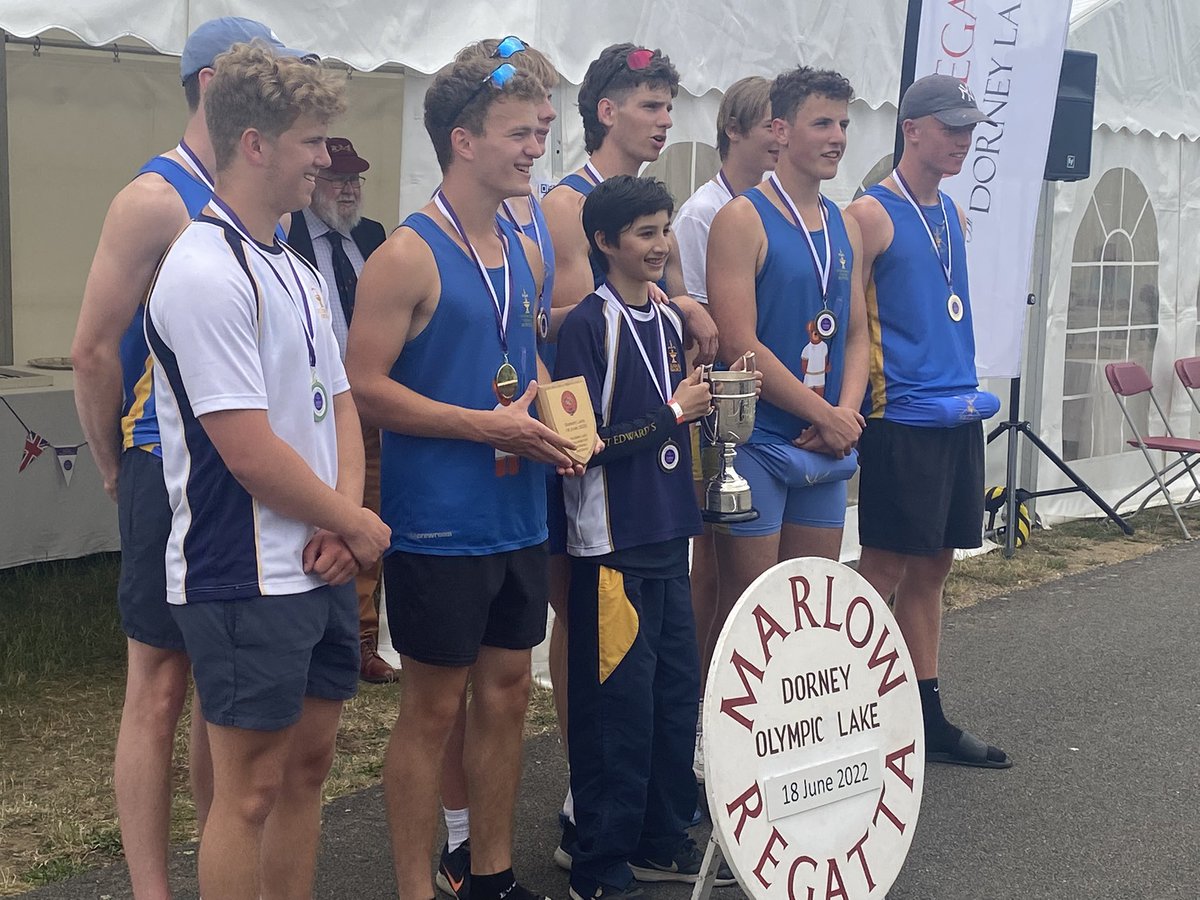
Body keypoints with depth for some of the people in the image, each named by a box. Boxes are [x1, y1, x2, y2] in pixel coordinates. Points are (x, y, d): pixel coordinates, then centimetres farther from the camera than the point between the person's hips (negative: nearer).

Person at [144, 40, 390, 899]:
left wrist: (342, 520, -5)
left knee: (307, 764, 16)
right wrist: (359, 528, -9)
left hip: (324, 568, 9)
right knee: (251, 790, 2)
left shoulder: (297, 270, 11)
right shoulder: (205, 273, -18)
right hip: (247, 580, -8)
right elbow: (249, 450, -21)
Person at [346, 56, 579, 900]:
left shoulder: (527, 252, 10)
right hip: (440, 525, -7)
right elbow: (366, 386, -17)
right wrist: (490, 425, -21)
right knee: (434, 708, 3)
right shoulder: (408, 255, -13)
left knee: (506, 693, 14)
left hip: (520, 520, 7)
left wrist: (551, 418, 1)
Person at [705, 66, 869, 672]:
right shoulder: (743, 219, -9)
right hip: (758, 440, -7)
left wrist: (847, 412, -5)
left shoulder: (844, 227, 13)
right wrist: (826, 417, -13)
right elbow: (739, 345, -16)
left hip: (826, 445, 7)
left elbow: (856, 334, 14)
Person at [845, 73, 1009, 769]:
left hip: (961, 413, 8)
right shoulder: (872, 214, -9)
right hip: (903, 418, -8)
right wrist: (870, 397, -17)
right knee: (885, 568, -3)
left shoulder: (953, 214, 15)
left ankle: (928, 718, 22)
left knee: (932, 567, 13)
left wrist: (965, 388, 17)